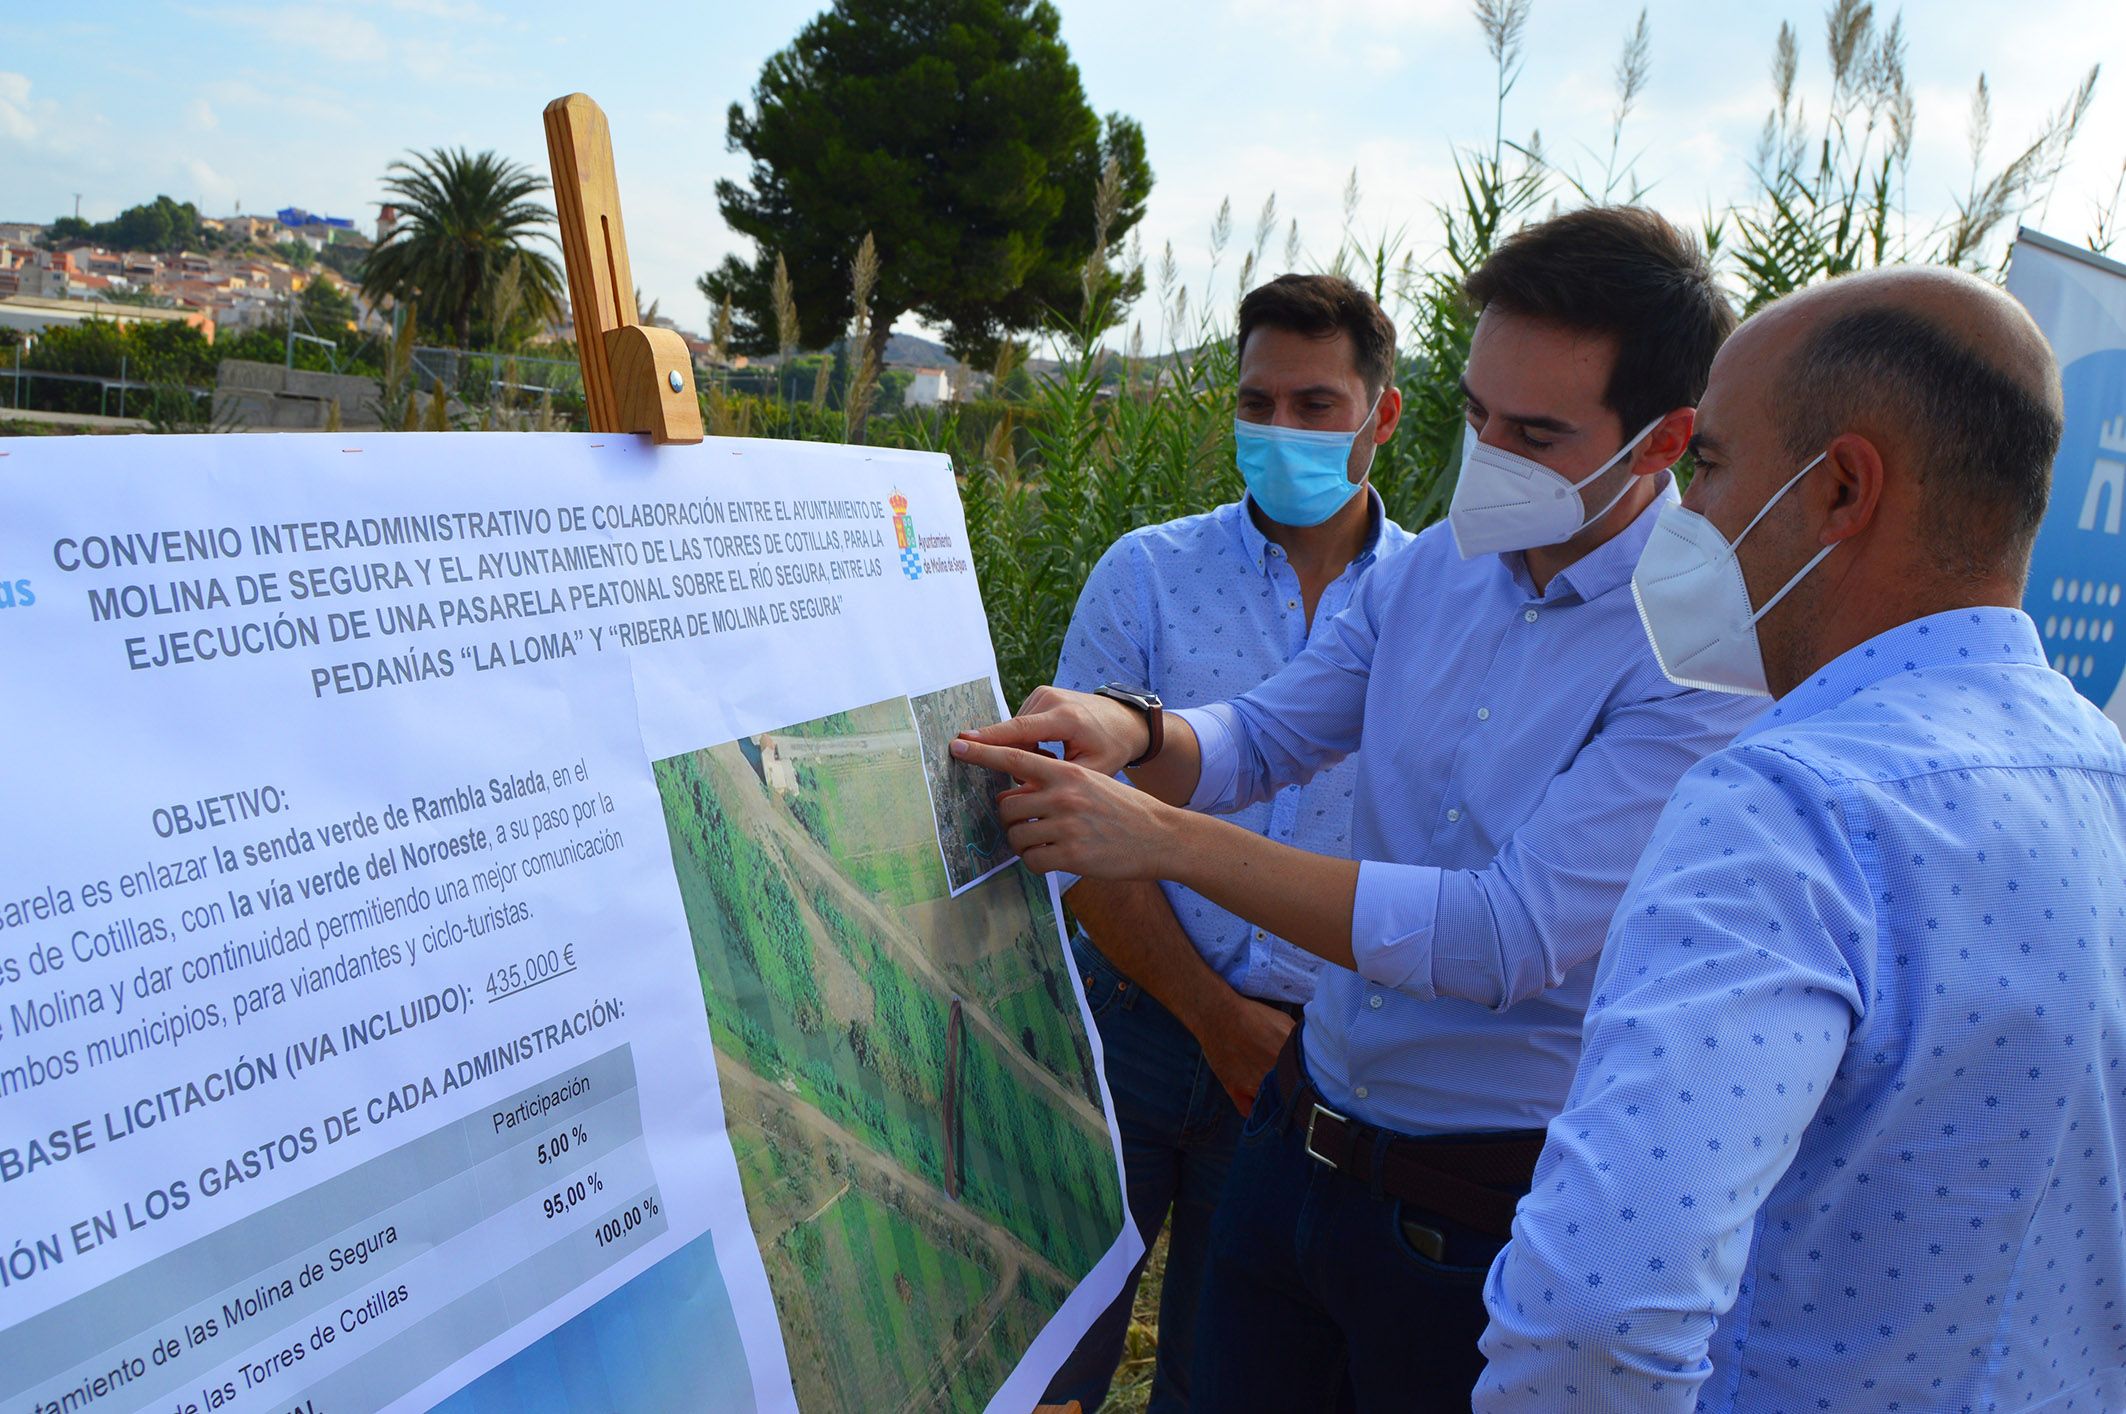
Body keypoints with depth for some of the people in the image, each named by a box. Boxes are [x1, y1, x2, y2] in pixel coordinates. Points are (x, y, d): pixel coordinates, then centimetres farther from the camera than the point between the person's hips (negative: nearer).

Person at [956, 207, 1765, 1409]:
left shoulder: (1708, 658, -21)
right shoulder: (1435, 568, -1)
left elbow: (1511, 939, -28)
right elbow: (1261, 737, 8)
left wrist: (1160, 836, -30)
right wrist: (1127, 731, -16)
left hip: (1484, 1213, -6)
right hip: (1297, 1137, 6)